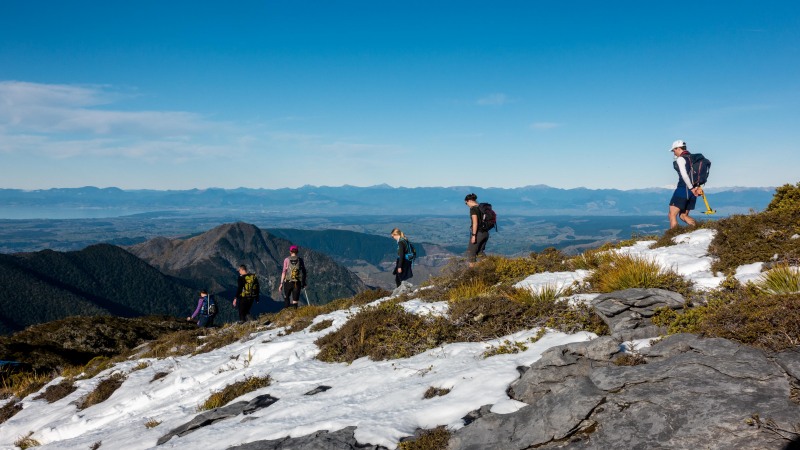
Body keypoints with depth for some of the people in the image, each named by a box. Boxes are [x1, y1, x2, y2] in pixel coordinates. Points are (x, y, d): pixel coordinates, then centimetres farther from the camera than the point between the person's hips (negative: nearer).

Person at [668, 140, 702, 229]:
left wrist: (691, 188, -15)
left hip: (683, 189, -9)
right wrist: (697, 187, 4)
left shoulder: (680, 159, -10)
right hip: (692, 191, 9)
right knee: (683, 216, 17)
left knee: (672, 215, -4)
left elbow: (684, 175, -21)